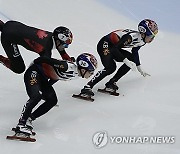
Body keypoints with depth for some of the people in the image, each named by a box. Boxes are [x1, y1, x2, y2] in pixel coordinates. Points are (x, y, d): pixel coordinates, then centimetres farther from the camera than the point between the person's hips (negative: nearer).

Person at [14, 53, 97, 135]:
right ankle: (21, 124, -25)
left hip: (43, 78, 10)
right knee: (36, 96, -28)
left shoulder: (75, 73, 1)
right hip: (34, 72, -10)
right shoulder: (69, 67, -28)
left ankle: (29, 119, 1)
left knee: (52, 100, -4)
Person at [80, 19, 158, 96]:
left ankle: (111, 82, -4)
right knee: (110, 68, -28)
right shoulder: (132, 36, -29)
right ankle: (87, 87, -28)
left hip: (115, 47, 10)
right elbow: (114, 49, -31)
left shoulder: (142, 41, 0)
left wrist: (140, 70, 23)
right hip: (104, 44, -10)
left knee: (132, 59, -6)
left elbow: (135, 53, 21)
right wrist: (127, 61, -33)